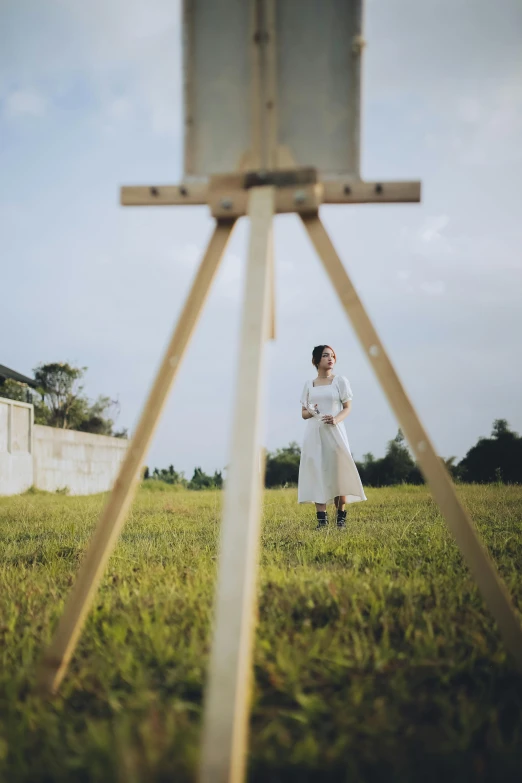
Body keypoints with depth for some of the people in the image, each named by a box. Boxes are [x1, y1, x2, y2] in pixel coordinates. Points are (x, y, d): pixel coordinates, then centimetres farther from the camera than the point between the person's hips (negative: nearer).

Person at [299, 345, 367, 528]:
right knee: (317, 472, -4)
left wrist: (336, 419, -17)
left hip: (334, 431, -2)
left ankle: (341, 516, 5)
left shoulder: (340, 381, 6)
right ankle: (322, 518, -3)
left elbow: (347, 408, 3)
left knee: (337, 471, -4)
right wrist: (309, 413, -10)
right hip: (314, 433, 2)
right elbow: (303, 412, 14)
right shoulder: (309, 385, 12)